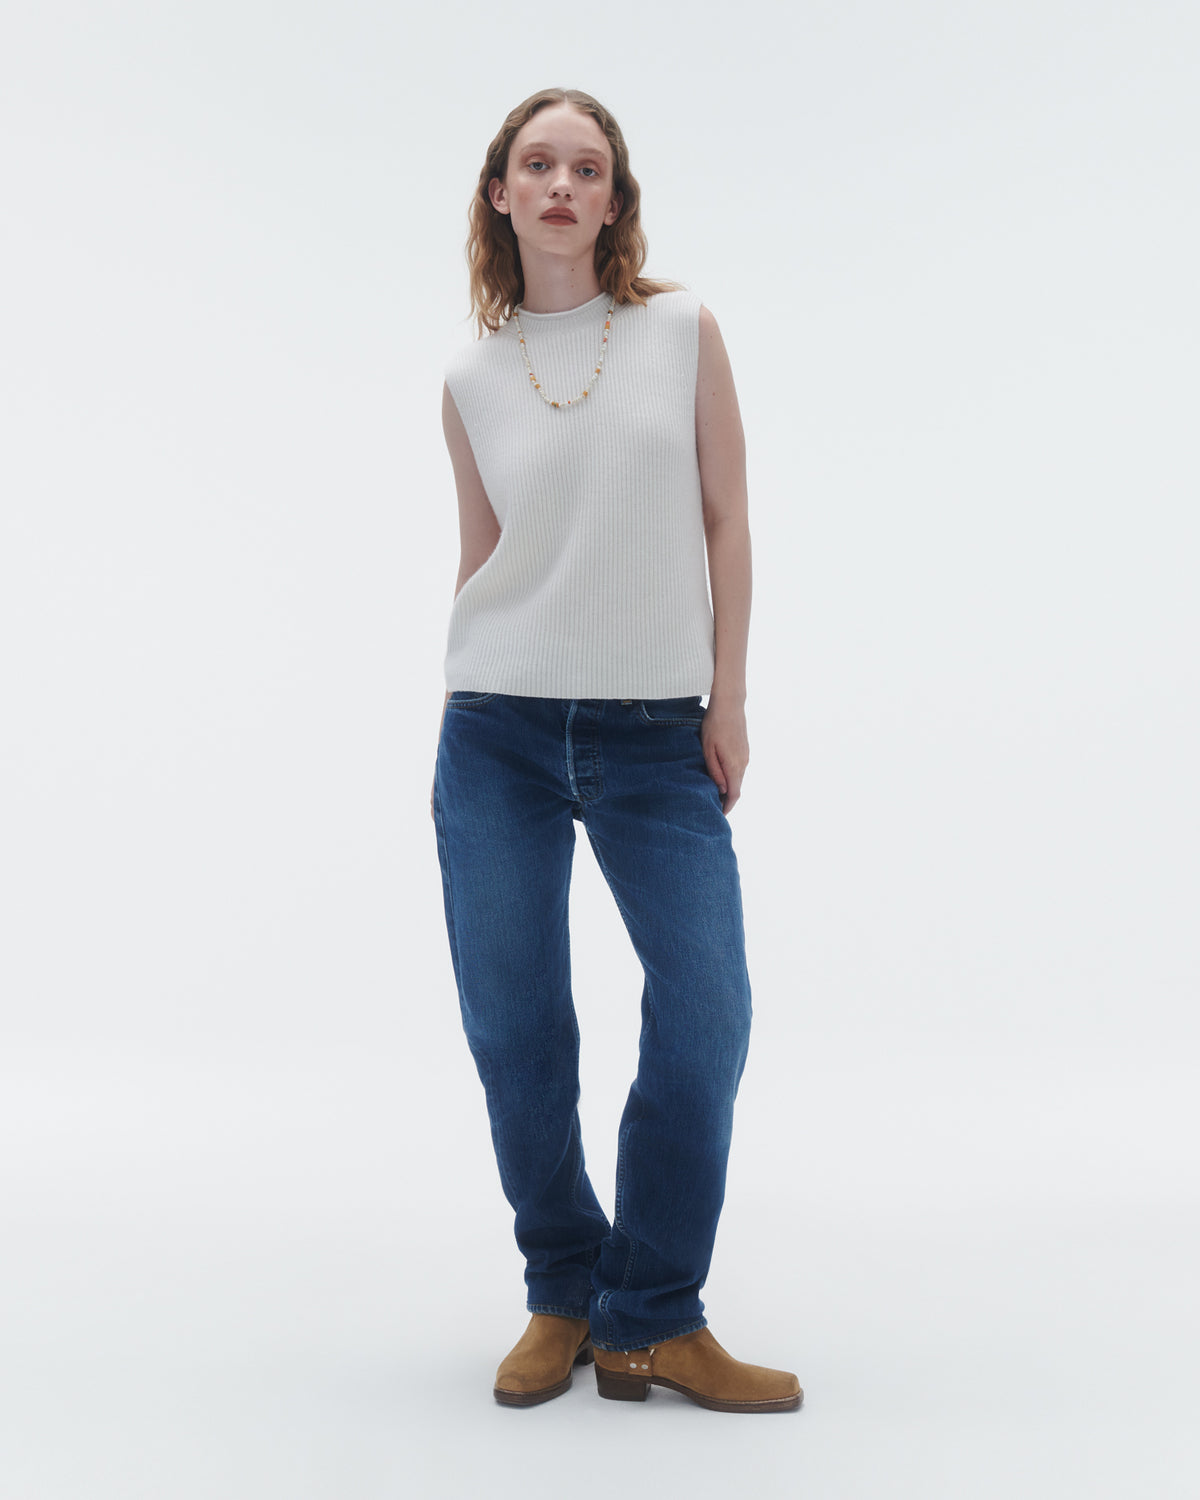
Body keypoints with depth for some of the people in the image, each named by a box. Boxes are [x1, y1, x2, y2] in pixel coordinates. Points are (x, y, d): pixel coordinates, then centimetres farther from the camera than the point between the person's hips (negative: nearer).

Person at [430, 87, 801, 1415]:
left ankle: (651, 1317, 10)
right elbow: (479, 556, 12)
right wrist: (463, 720, 10)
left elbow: (725, 517, 4)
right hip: (498, 726, 1)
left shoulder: (682, 329, 4)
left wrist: (727, 697, -1)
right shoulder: (473, 377, 7)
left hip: (653, 730, 0)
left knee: (705, 1014, -7)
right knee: (513, 1033, 2)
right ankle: (562, 1294, 22)